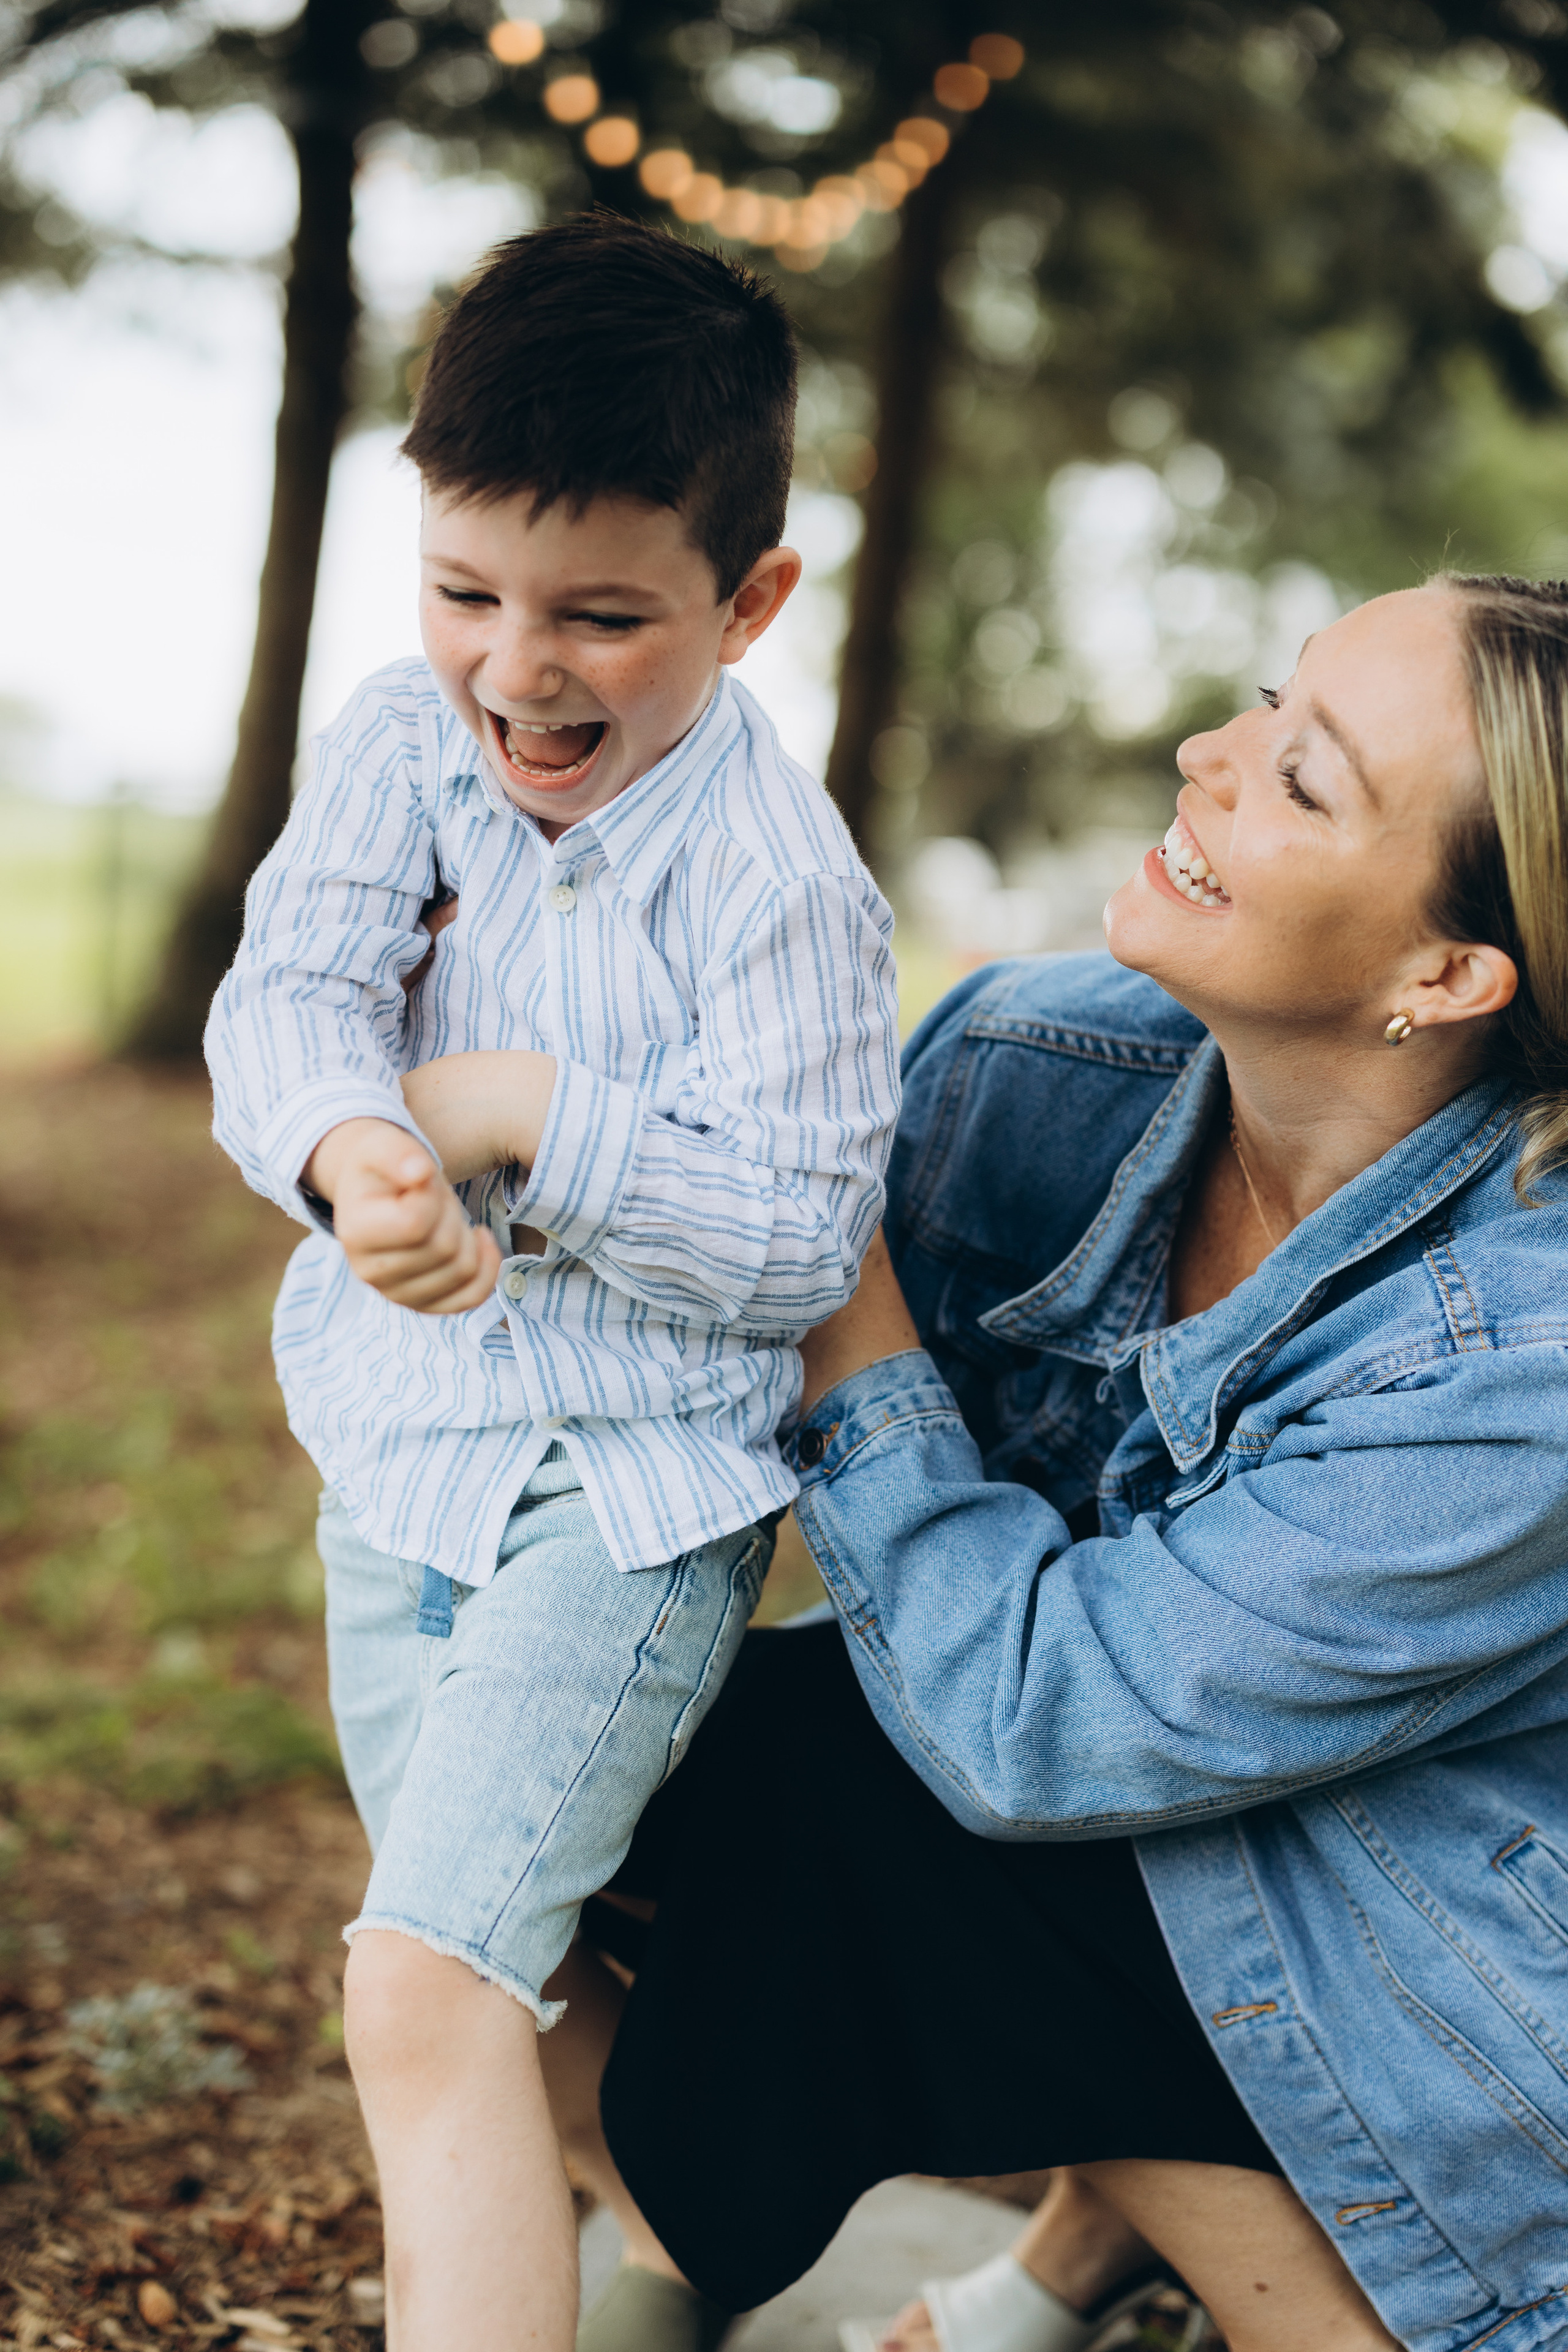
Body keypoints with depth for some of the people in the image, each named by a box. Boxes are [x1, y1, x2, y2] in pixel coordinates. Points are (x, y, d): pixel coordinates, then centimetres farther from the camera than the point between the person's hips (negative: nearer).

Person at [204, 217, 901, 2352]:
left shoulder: (778, 877, -19)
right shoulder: (406, 738, -5)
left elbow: (798, 1245, -21)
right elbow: (286, 992, -17)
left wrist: (523, 1112, -26)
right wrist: (347, 1152, -38)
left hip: (628, 1490, -6)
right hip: (399, 1450, 7)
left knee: (428, 1992, -18)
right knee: (526, 1952, 24)